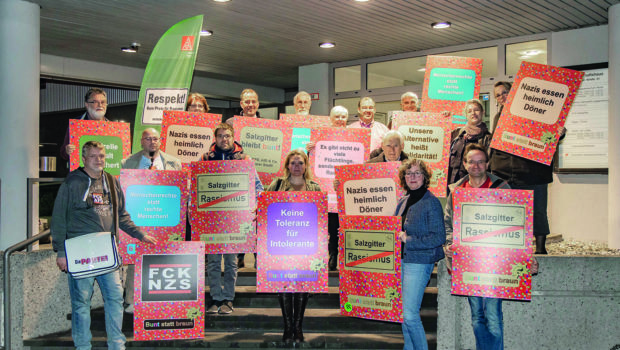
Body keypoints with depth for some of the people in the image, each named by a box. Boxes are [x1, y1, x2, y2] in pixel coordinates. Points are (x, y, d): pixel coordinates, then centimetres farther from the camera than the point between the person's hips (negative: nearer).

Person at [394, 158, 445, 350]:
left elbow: (439, 237, -15)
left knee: (410, 314, -10)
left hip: (419, 262, -7)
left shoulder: (431, 202, -9)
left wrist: (408, 240, -16)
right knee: (405, 313, 13)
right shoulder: (403, 201, 12)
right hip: (402, 260, 7)